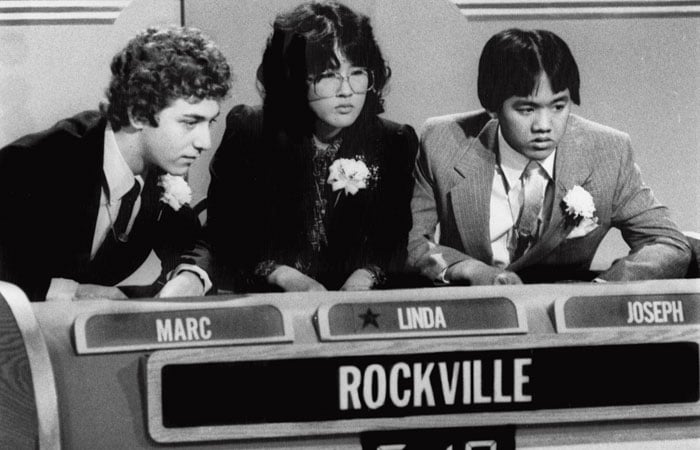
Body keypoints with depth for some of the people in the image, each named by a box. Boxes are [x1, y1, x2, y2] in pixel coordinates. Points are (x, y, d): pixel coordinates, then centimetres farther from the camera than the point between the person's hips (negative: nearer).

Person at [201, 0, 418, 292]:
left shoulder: (395, 144, 4)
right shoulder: (246, 134, 0)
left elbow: (393, 242, 3)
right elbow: (224, 234, -1)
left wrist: (363, 278, -18)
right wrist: (288, 279, -15)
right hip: (262, 301, -2)